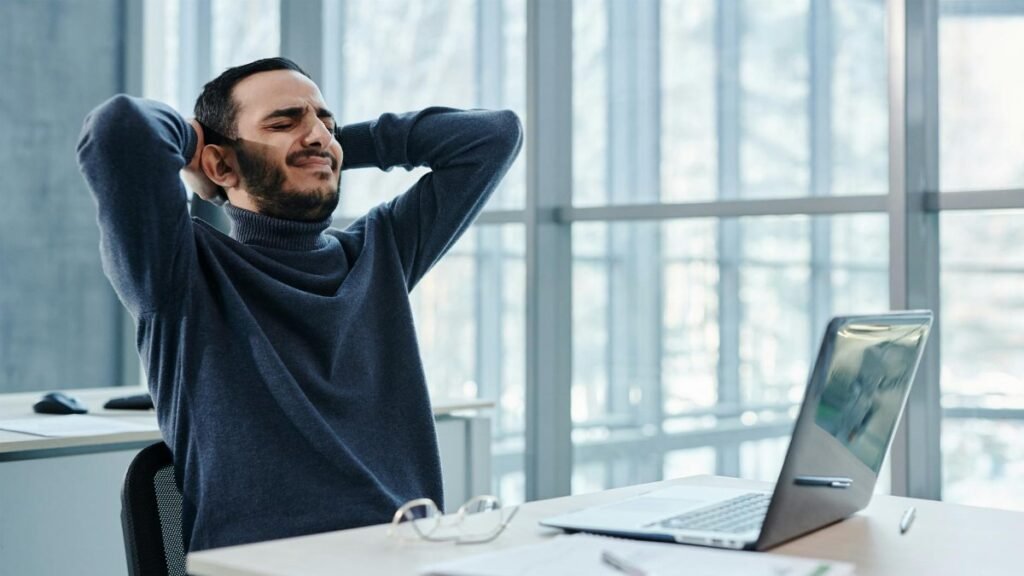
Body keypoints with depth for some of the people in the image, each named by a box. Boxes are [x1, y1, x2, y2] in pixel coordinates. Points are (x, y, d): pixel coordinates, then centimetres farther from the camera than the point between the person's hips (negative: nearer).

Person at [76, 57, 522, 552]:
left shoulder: (380, 252, 16)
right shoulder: (185, 271, 0)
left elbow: (495, 133, 18)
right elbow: (117, 126, -16)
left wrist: (341, 142, 16)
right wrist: (187, 140, 6)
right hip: (257, 562, -4)